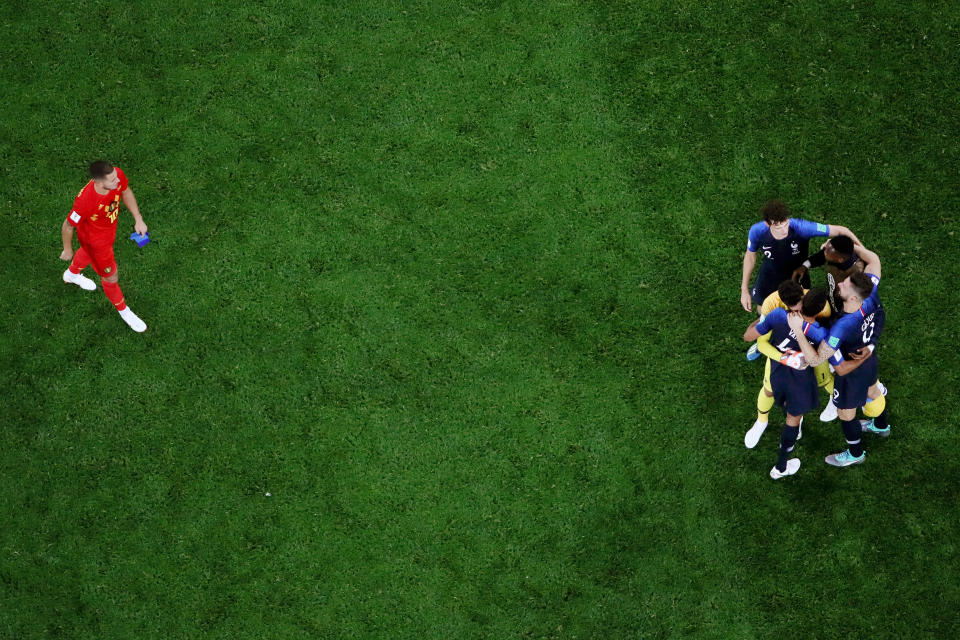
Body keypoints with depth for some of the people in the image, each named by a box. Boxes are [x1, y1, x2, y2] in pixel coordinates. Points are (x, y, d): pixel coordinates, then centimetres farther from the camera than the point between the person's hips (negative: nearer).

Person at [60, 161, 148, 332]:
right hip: (94, 240, -6)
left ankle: (72, 274, 72)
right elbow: (68, 227, -26)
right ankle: (123, 310, 47)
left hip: (109, 229, 6)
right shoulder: (85, 201, -47)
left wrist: (138, 219, -1)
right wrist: (67, 250, -8)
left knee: (88, 252, 38)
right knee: (110, 277, 17)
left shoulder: (117, 174, -32)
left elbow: (126, 191, -5)